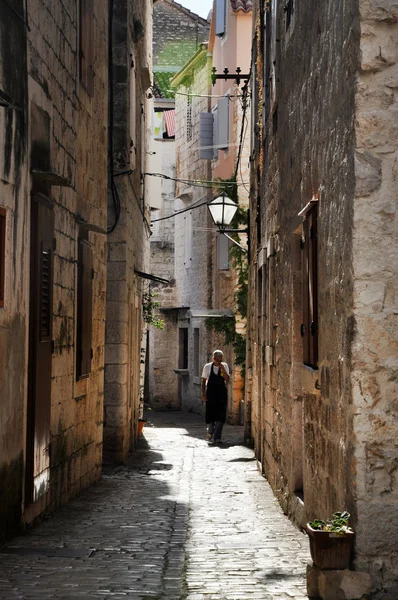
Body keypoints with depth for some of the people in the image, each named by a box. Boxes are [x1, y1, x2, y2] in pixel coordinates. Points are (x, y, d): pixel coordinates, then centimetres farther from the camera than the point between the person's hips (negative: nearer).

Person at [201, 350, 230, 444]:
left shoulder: (224, 366, 1)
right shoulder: (207, 367, -2)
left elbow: (227, 380, -7)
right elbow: (203, 381, 3)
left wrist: (222, 369, -18)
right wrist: (203, 394, -3)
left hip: (221, 393, 1)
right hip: (210, 393, -1)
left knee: (220, 415, -4)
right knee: (210, 414, 5)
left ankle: (217, 437, 1)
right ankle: (210, 432, 31)